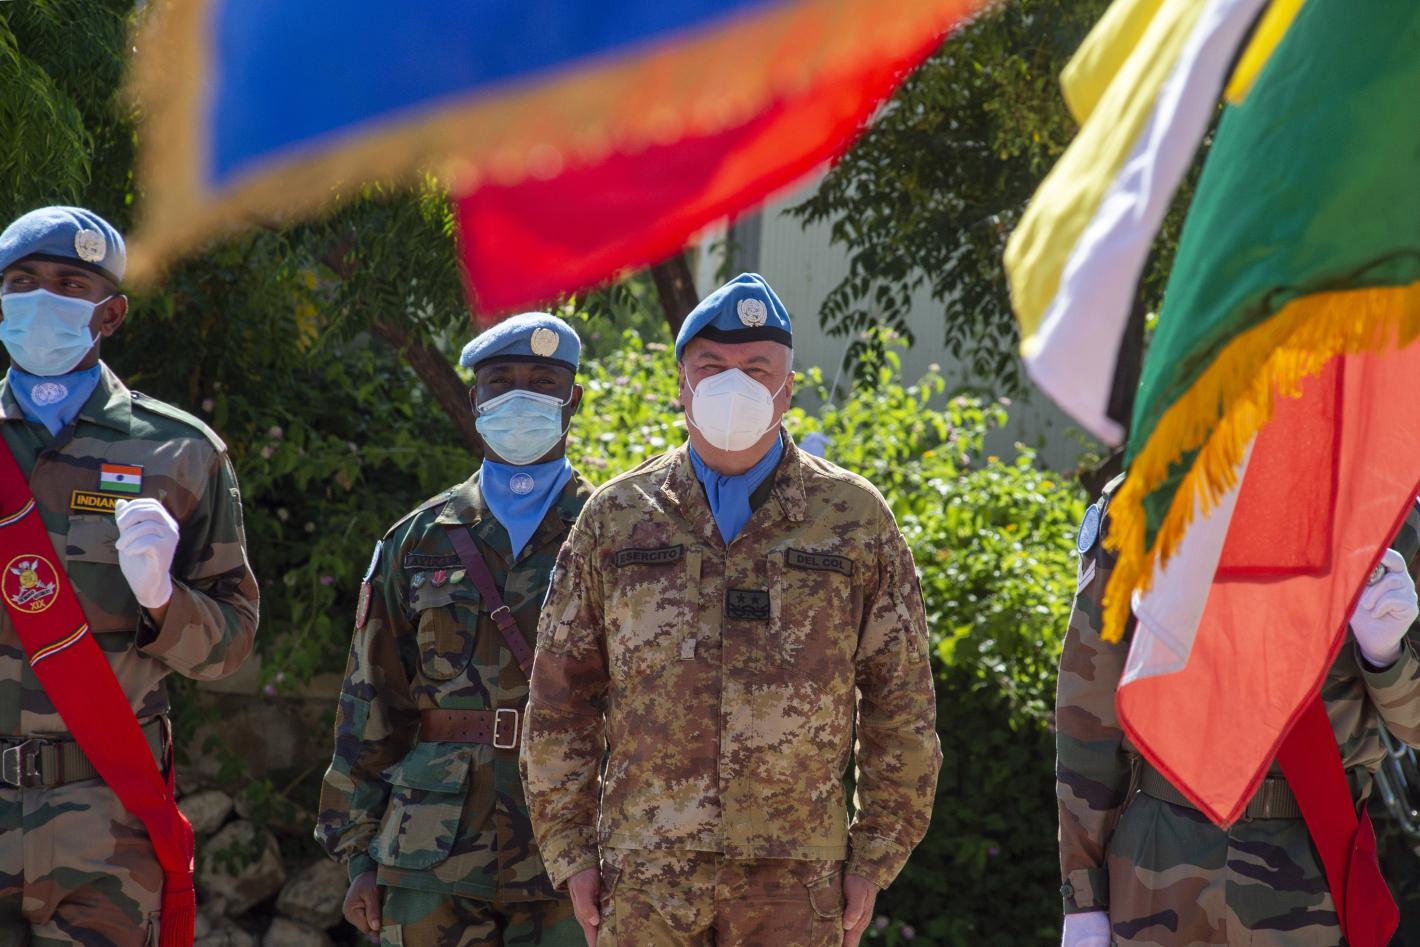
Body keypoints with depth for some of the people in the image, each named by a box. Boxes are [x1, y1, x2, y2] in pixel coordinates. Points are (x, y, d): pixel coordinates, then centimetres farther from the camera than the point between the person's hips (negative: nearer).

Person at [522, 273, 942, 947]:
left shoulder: (854, 519, 6)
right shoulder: (616, 518, 9)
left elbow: (901, 703, 7)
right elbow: (559, 700, 10)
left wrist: (875, 856, 1)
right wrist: (570, 851, 3)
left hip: (797, 877, 0)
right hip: (645, 876, 1)